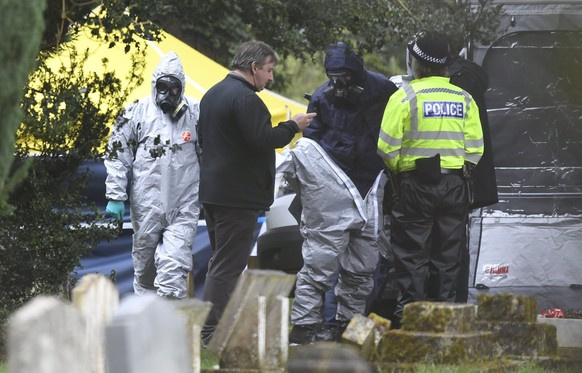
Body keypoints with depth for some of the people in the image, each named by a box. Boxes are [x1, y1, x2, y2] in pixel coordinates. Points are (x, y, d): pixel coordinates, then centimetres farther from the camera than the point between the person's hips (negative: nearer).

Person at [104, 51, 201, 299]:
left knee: (174, 266, -12)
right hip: (146, 205, 1)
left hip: (184, 207, -1)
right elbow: (117, 155, 3)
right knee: (145, 263, 12)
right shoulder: (136, 113, 0)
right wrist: (115, 196, -1)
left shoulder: (196, 113, 3)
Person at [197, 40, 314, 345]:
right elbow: (263, 139, -24)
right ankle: (211, 334, -11)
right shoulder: (245, 98, -16)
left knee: (221, 261, 17)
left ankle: (212, 331, 20)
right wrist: (293, 126, -9)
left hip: (213, 191, 10)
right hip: (239, 194, -10)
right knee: (228, 266, -8)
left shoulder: (212, 94, 17)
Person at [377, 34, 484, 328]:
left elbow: (387, 147, -9)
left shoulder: (404, 97, -6)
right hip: (454, 186, 4)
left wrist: (397, 171, 8)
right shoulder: (464, 99, 7)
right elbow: (475, 148, 5)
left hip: (415, 184, -4)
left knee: (411, 252, 1)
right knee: (447, 254, 9)